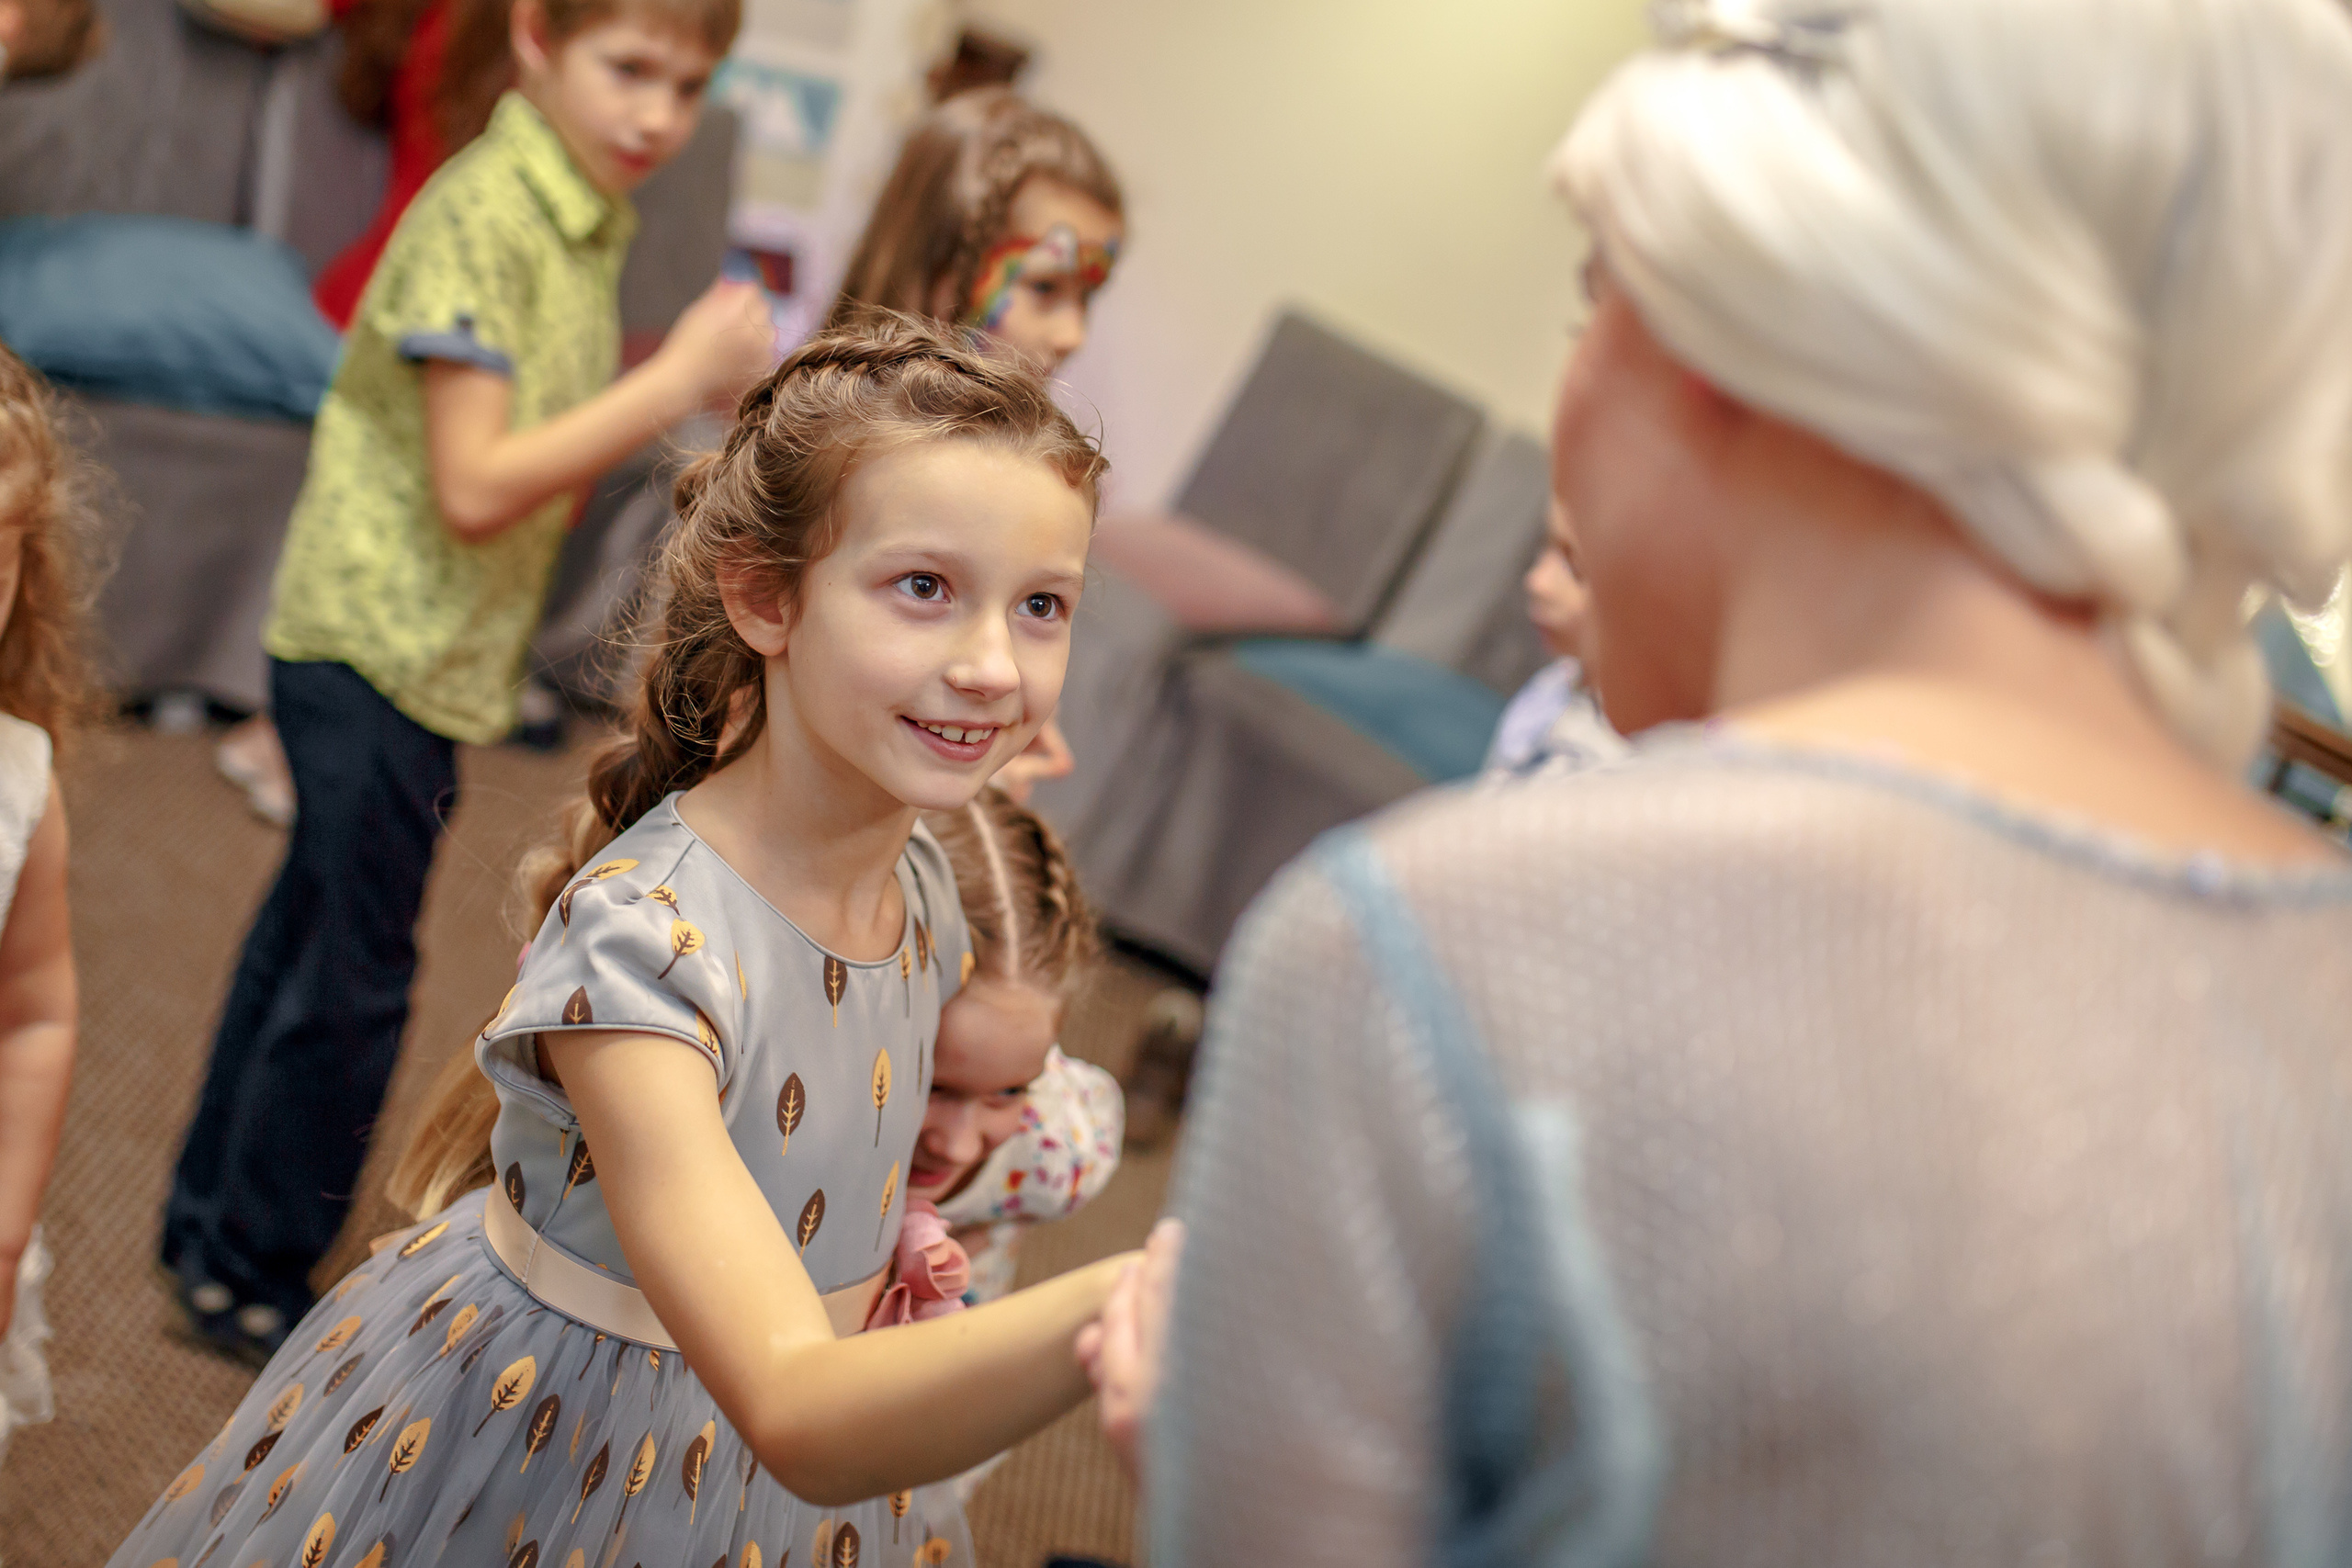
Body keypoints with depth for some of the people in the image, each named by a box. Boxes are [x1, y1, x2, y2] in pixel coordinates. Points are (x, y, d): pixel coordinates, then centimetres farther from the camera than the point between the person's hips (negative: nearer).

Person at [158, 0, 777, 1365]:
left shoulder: (591, 217, 6)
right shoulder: (481, 215, -20)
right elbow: (474, 486, -24)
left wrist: (692, 377, 0)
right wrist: (677, 381, -26)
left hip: (444, 650, 9)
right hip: (380, 644, -9)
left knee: (314, 937, 19)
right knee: (355, 974, 1)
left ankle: (218, 1225, 35)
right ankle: (252, 1275, 19)